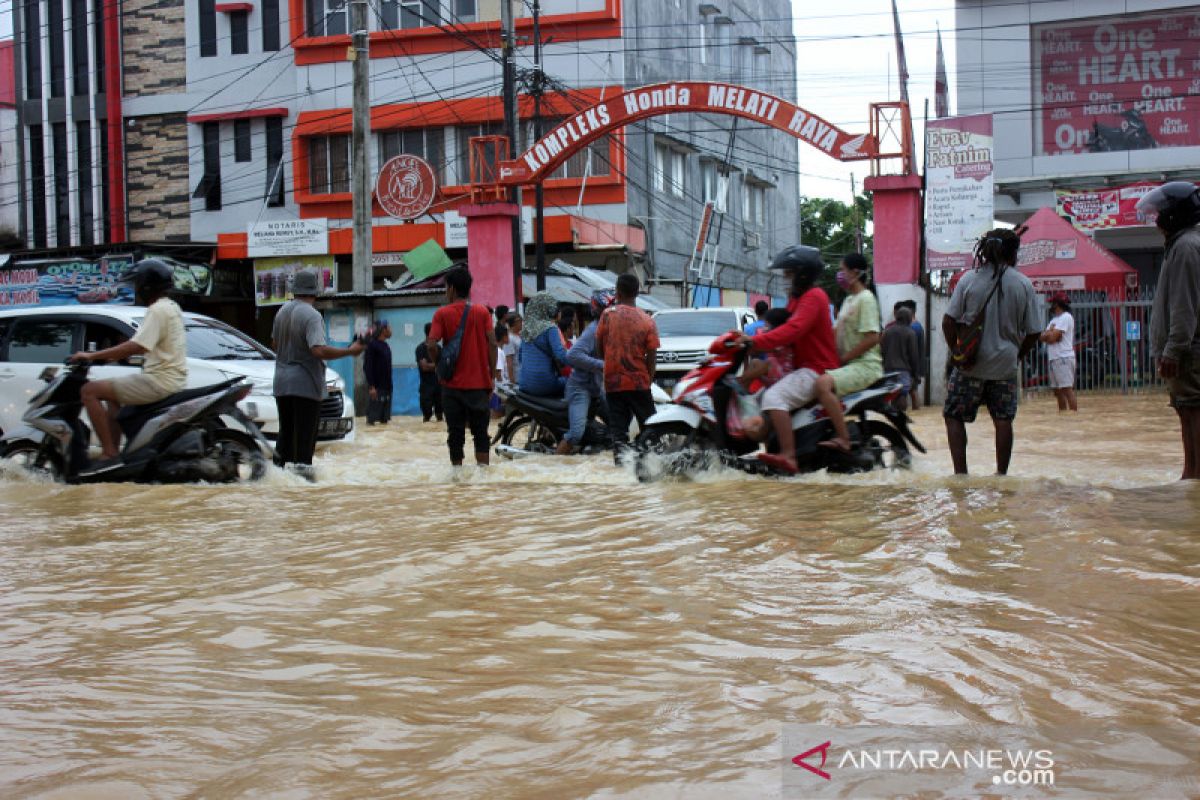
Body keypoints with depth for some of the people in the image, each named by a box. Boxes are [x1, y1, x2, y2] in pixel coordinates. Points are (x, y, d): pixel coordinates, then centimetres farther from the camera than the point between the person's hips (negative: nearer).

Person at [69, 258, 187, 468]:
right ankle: (113, 451, 25)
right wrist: (109, 355, 23)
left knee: (90, 391, -12)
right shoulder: (170, 307, 18)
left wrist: (92, 356, -20)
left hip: (160, 380, -11)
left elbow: (136, 347, -24)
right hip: (172, 379, 11)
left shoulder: (158, 310, -14)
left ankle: (109, 454, -16)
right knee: (112, 394, 31)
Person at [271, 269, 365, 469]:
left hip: (282, 385, 7)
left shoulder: (282, 311, 8)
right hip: (306, 385, -7)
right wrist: (350, 351, -21)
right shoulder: (311, 315, -16)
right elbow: (319, 351, -27)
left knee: (286, 435, 15)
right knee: (304, 439, -3)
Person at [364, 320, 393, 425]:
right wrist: (371, 386, -20)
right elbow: (367, 367, -15)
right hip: (376, 387, -8)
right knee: (371, 419, -6)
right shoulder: (372, 345, -10)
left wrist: (389, 385, 16)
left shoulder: (386, 346, 15)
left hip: (386, 387, 8)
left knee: (385, 419, 9)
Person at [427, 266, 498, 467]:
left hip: (453, 384, -1)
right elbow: (492, 344, -4)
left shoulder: (442, 314, -3)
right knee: (480, 432, 7)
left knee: (456, 433, 6)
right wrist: (492, 375, 3)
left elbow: (431, 344, -13)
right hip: (479, 383, 1)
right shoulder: (483, 312, 1)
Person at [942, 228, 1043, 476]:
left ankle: (960, 472, 0)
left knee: (954, 416, 7)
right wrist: (1017, 356, 14)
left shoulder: (969, 279, -4)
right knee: (1003, 420, 10)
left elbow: (949, 321, -7)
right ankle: (1001, 474, 13)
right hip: (1005, 366, 1)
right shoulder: (1024, 284, -2)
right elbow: (1034, 332, 0)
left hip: (970, 365, -1)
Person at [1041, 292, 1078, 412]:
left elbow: (1052, 338, -17)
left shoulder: (1066, 317, -10)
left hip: (1064, 358, -10)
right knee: (1058, 391, 10)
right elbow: (1042, 337, 12)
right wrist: (1050, 332, -7)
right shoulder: (1054, 319, 20)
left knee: (1067, 389, -14)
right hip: (1054, 359, 10)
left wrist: (1048, 333, 3)